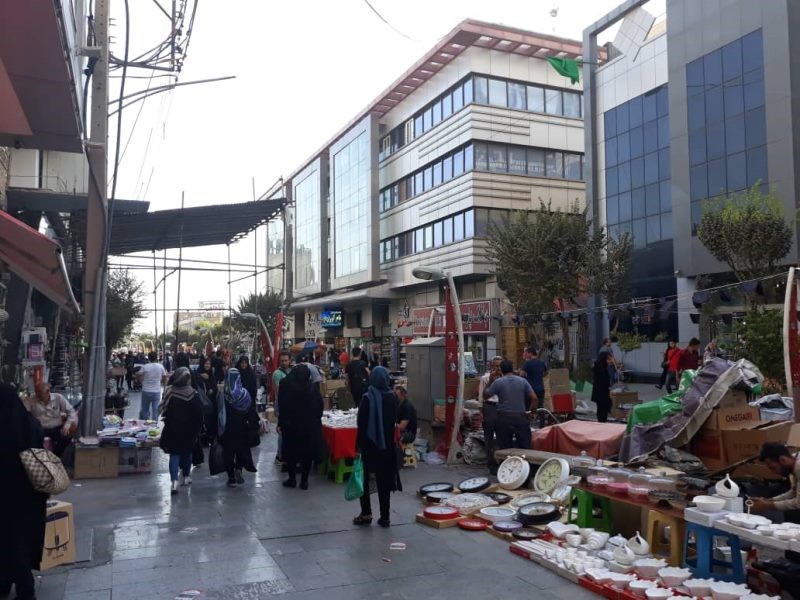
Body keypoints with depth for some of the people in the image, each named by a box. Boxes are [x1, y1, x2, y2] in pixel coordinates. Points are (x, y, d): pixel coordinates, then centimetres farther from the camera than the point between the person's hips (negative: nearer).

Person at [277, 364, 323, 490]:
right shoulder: (313, 387, -3)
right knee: (307, 453, 9)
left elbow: (282, 406, -7)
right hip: (310, 426, 1)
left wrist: (281, 423, -1)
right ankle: (304, 481, 11)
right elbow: (320, 405, -2)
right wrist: (316, 420, 10)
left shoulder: (286, 385, -6)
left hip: (291, 424, -1)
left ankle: (292, 479, 16)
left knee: (291, 452, 13)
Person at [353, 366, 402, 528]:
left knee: (364, 478, 12)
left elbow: (361, 424, -13)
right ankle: (385, 516, 12)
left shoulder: (367, 398, -15)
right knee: (384, 480, 10)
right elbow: (394, 421, 5)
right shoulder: (392, 397, -3)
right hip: (387, 444, 4)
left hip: (369, 444, -4)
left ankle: (366, 513, 9)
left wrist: (358, 445, -7)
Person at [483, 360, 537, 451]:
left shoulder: (498, 382, -4)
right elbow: (534, 398, -3)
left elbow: (485, 396, 3)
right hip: (521, 417, 1)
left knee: (504, 449, 6)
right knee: (524, 447, 8)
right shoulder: (523, 381, 1)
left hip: (504, 418, -1)